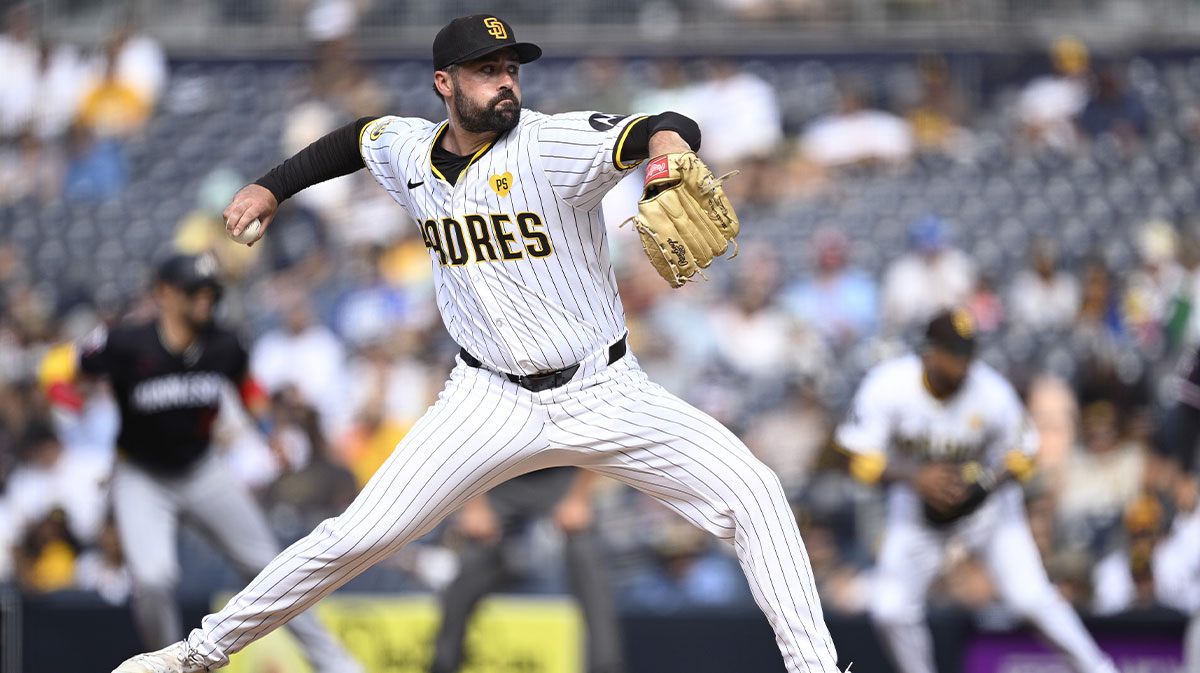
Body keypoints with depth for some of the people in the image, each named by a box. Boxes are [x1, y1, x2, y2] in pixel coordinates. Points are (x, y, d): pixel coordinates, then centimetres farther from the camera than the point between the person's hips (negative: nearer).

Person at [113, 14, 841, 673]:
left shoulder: (552, 144, -17)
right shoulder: (408, 152, -1)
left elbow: (667, 130, -34)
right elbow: (355, 137, 24)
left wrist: (668, 147, -57)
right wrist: (271, 187, 17)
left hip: (604, 394, -2)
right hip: (492, 401, 2)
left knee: (751, 492, -16)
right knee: (354, 537, -4)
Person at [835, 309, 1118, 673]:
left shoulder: (993, 393, -22)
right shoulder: (887, 386, -23)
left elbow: (1021, 454, -7)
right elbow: (860, 458, -20)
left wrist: (979, 488, -26)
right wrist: (915, 477, -36)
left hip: (986, 497, -1)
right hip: (917, 501, 2)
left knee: (1031, 598, -15)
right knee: (891, 611, -7)